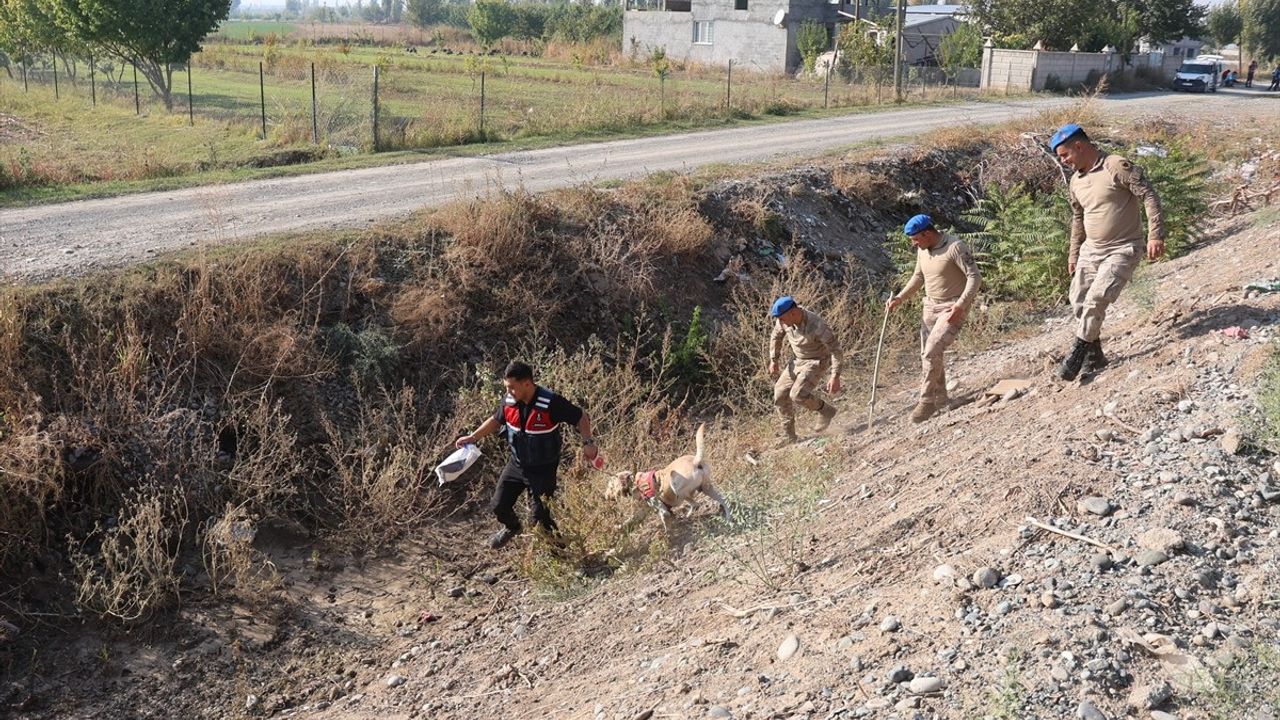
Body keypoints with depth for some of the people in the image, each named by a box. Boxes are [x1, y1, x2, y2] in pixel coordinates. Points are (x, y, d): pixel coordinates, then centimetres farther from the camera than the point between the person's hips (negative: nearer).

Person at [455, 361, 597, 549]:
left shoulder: (551, 403, -27)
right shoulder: (509, 401, -11)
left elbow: (581, 417, -15)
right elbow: (496, 420, 10)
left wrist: (588, 442, -27)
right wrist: (472, 437, 3)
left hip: (543, 470, -5)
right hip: (516, 463, 5)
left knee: (540, 516, -3)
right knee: (498, 506, 8)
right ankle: (512, 527, 43)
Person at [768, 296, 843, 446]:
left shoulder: (816, 326, -34)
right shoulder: (784, 320, -15)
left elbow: (835, 349, -27)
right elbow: (776, 337, 7)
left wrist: (835, 376, -31)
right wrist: (774, 360, 7)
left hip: (816, 362, -7)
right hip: (798, 361, 7)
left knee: (798, 394, -25)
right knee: (780, 394, 2)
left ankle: (826, 411, 3)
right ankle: (788, 435, 16)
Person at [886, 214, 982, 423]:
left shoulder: (955, 247, -20)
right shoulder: (922, 250, 4)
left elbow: (975, 277, -20)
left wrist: (961, 304, -31)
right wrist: (900, 298, 7)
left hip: (953, 309, -8)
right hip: (931, 306, 8)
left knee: (932, 353, -17)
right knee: (928, 355, 10)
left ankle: (927, 401, -7)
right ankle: (939, 399, 26)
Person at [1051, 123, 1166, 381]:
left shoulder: (1117, 167, -14)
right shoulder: (1076, 181, 9)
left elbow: (1149, 196, -15)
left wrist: (1155, 235, -22)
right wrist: (1074, 254, 23)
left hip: (1123, 251, -8)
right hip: (1091, 250, 8)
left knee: (1096, 299, -20)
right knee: (1079, 301, 2)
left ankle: (1077, 354, -10)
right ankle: (1094, 355, 17)